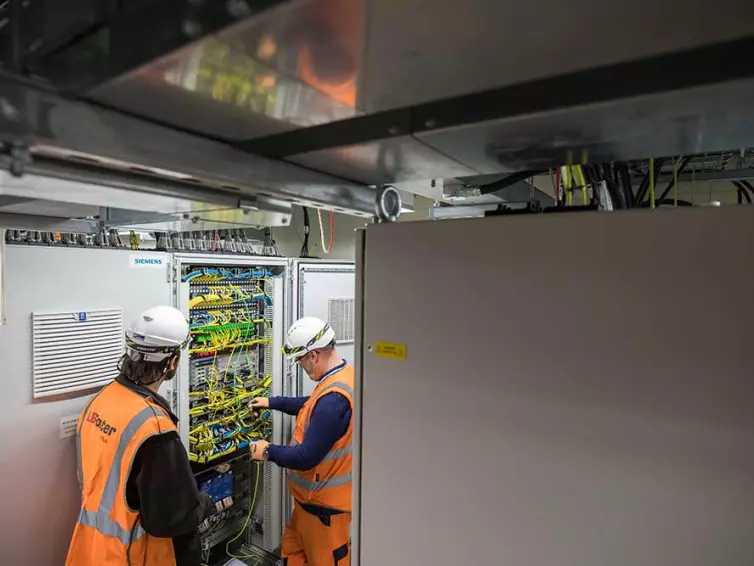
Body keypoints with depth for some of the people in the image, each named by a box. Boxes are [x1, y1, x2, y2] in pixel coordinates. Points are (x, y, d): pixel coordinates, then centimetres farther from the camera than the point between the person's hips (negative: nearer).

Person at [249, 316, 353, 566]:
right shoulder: (343, 375, -1)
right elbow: (313, 406, 18)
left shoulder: (333, 398, -34)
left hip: (325, 503, -9)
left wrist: (268, 451, -13)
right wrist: (272, 402, 15)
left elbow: (307, 457, -29)